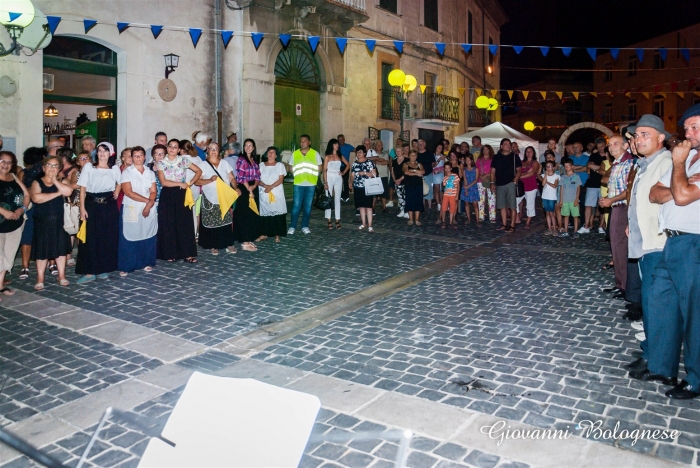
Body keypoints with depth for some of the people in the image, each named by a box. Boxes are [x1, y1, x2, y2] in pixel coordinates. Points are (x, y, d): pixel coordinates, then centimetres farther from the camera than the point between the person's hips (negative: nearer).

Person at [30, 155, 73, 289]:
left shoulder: (61, 182, 7)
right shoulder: (37, 182, 0)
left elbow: (68, 191, -15)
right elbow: (36, 198, -20)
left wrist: (55, 180, -10)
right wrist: (57, 193, -15)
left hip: (58, 220, 2)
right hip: (42, 221, -2)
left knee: (61, 247, 5)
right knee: (42, 249, 2)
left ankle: (62, 276, 16)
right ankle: (40, 279, 11)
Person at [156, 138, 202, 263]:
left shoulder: (184, 160, 3)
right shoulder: (161, 163, 1)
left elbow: (199, 171, 7)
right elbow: (163, 182, -8)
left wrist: (190, 183, -5)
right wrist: (180, 184, -11)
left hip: (182, 195, 0)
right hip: (167, 196, 0)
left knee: (185, 223, 0)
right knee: (168, 225, 1)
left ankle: (187, 253, 6)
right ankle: (169, 254, 10)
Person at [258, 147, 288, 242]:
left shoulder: (280, 165, 7)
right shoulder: (261, 165, 13)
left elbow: (281, 180, -3)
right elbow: (258, 179, 5)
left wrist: (271, 187, -15)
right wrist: (265, 186, -14)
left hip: (276, 193, -2)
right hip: (263, 193, 2)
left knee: (277, 212, -5)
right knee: (264, 212, -1)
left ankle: (277, 234, 0)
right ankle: (264, 233, 7)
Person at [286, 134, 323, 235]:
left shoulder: (315, 153, 4)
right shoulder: (294, 154, 6)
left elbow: (320, 167, 6)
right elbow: (289, 167, 11)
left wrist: (312, 174, -5)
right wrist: (297, 173, -3)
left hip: (311, 184, 0)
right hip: (298, 183, 0)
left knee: (308, 206, 5)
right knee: (296, 205, -3)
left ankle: (305, 226, 16)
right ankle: (292, 226, 5)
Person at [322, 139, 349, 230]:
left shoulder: (340, 156, 10)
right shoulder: (327, 157, 0)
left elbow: (348, 165, 23)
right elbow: (324, 170, -4)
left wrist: (343, 172, 7)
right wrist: (325, 182, -11)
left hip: (338, 179, 3)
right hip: (329, 178, -3)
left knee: (337, 200, 4)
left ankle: (337, 221, 7)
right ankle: (329, 221, 1)